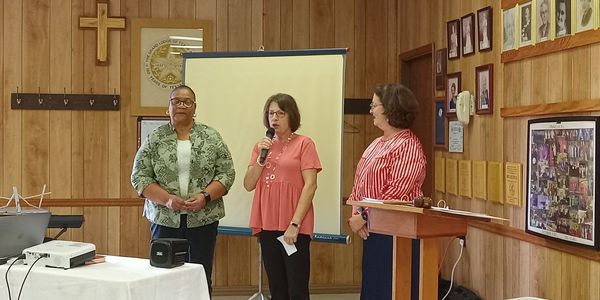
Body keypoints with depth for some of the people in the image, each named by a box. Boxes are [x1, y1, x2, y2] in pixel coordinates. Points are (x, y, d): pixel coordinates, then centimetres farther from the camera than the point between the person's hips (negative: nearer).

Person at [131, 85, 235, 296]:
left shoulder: (212, 137, 4)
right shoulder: (154, 139, 3)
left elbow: (226, 174, 2)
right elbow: (139, 177, 1)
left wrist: (205, 196, -14)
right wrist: (167, 199, -13)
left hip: (203, 218, 0)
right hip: (165, 218, 0)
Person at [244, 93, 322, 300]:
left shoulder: (303, 144, -3)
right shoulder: (262, 145, 13)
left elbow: (310, 185, -9)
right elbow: (248, 185, 10)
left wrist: (295, 224, -15)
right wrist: (261, 158, -5)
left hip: (294, 227, -5)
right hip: (267, 226, 5)